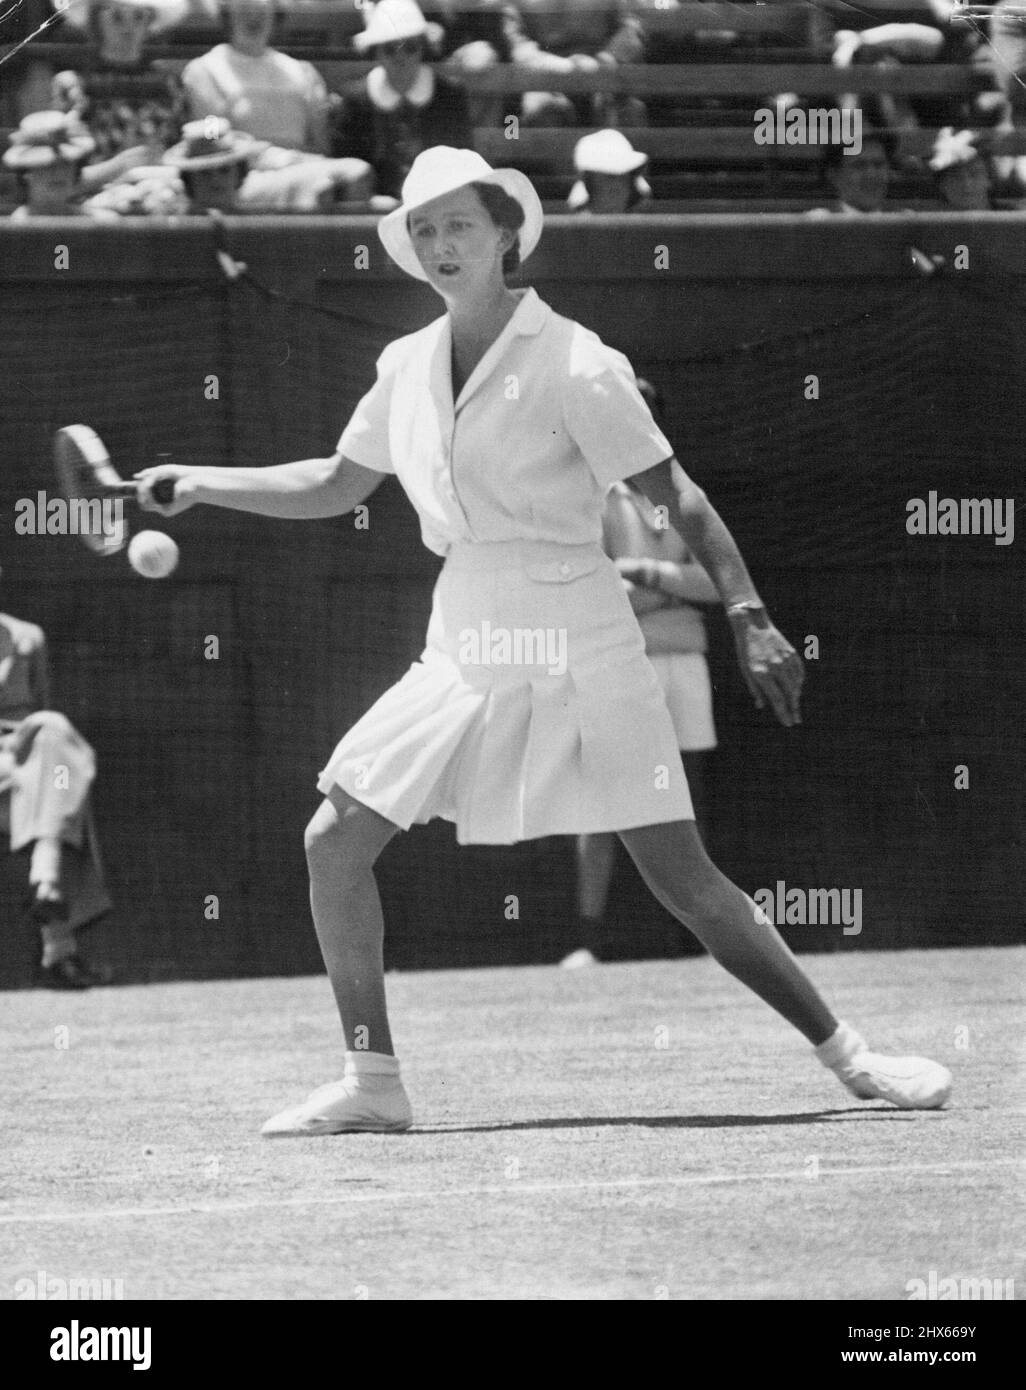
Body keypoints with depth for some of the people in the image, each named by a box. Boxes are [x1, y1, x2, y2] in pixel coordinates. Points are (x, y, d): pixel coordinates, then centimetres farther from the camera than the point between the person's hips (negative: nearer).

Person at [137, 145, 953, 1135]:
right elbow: (337, 485, 23)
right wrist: (202, 484, 16)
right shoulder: (408, 367, 8)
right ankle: (372, 1084, 7)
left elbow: (677, 499, -8)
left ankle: (847, 1058, 4)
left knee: (686, 883, -8)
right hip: (466, 652, 6)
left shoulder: (573, 365, -10)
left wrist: (750, 618, -14)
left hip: (578, 655, -6)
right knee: (333, 843, -3)